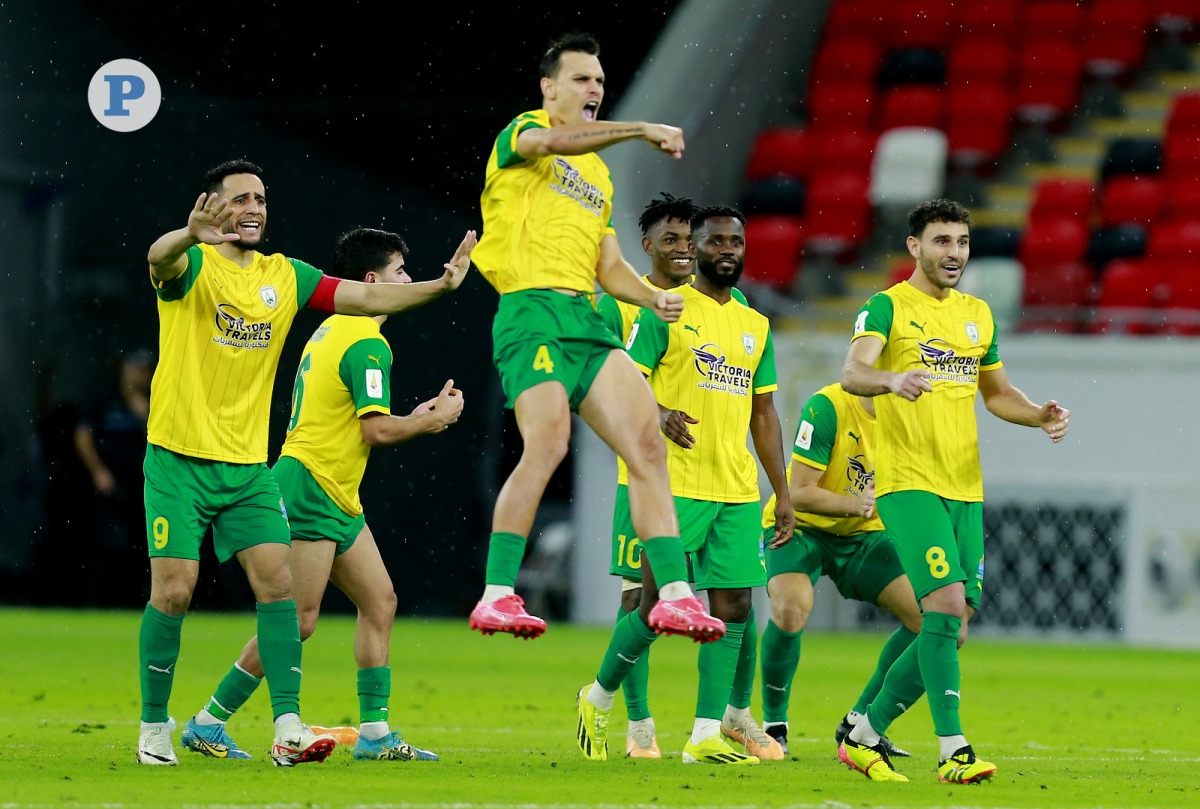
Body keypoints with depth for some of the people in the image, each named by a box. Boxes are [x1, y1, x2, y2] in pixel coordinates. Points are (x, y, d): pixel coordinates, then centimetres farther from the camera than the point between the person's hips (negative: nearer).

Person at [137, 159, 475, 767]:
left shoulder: (286, 277, 9)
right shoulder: (191, 266, -6)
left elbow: (366, 297, 5)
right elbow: (160, 258, -30)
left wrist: (441, 285, -10)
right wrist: (190, 237, -54)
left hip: (248, 465, 5)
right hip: (179, 459, -5)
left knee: (277, 584, -7)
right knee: (173, 592, -6)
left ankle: (288, 727, -10)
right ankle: (153, 727, 9)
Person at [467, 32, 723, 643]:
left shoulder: (599, 174, 28)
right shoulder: (522, 133, 7)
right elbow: (556, 141, -18)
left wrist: (654, 297, 7)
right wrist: (642, 129, -22)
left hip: (587, 320, 7)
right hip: (533, 311, -7)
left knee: (648, 444, -5)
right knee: (547, 445, -23)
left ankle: (675, 595, -6)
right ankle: (497, 597, -20)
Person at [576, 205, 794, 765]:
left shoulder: (755, 327, 17)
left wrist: (783, 494, 15)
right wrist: (660, 414, -27)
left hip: (739, 490, 6)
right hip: (677, 485, -6)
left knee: (731, 608, -1)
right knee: (659, 605, -7)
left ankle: (707, 735, 1)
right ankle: (599, 698, 16)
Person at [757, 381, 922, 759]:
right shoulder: (826, 407, -25)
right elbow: (799, 493, -24)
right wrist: (854, 503, -40)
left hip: (863, 534, 6)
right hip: (801, 528, -6)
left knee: (926, 614, -11)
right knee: (791, 607, -33)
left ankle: (859, 724, 3)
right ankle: (773, 724, -10)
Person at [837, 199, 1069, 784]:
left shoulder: (978, 314, 17)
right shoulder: (887, 307, -3)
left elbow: (997, 392, 27)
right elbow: (853, 373, -19)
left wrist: (1039, 415, 7)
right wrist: (891, 380, -41)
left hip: (966, 490, 7)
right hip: (909, 483, -7)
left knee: (950, 631, 5)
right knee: (947, 603, -21)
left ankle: (865, 737, 20)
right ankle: (952, 751, -19)